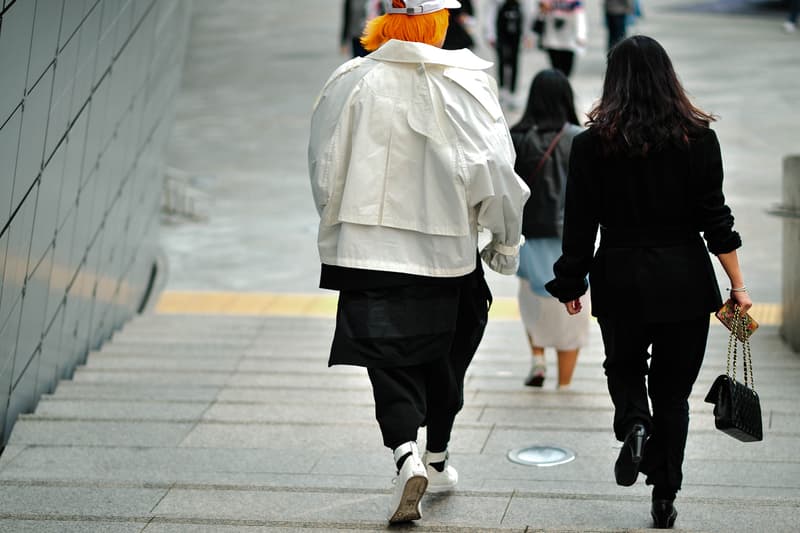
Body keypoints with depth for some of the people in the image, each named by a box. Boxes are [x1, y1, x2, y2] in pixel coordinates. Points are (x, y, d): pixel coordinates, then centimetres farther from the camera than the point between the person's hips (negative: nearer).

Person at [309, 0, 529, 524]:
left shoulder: (352, 82, -3)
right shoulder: (468, 83, -7)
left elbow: (325, 170, 3)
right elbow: (493, 171, -9)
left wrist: (340, 226, 20)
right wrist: (506, 239, 5)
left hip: (370, 246, 0)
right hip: (449, 246, 1)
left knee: (389, 360, -1)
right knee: (443, 356, 19)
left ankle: (407, 455, -24)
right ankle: (437, 460, 34)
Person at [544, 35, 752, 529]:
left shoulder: (592, 144, -5)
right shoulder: (698, 138, -3)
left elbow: (580, 226, -3)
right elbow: (715, 220, -5)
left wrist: (571, 286, 8)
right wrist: (738, 286, -1)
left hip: (620, 280, 0)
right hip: (686, 280, 1)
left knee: (624, 365, 24)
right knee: (673, 391, 12)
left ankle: (634, 424, -6)